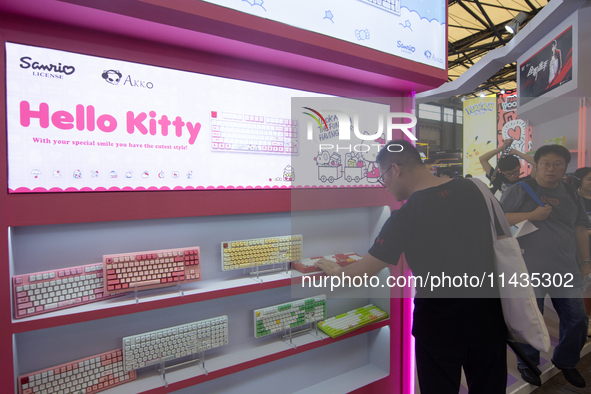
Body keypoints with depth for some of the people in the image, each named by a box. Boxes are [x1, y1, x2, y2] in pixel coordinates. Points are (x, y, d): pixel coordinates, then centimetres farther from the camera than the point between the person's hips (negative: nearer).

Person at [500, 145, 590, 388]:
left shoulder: (571, 194, 12)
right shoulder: (520, 190, -4)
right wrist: (532, 215, -17)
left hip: (567, 270, 5)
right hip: (530, 269, -5)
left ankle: (566, 362, 39)